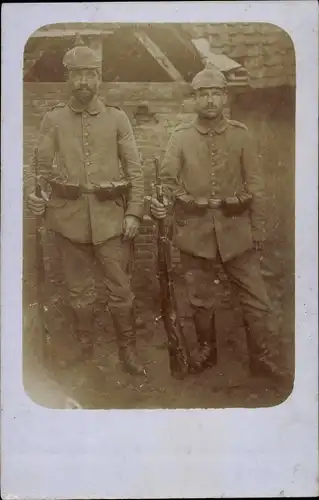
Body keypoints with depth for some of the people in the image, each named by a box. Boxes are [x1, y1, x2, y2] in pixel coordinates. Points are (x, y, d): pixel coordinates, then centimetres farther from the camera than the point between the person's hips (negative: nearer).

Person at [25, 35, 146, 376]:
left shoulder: (117, 118, 3)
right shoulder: (53, 119, 4)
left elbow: (134, 169, 2)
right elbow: (38, 165, 4)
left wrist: (134, 212, -5)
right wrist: (31, 194, -15)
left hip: (111, 214, 0)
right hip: (68, 214, 1)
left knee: (120, 289, 5)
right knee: (79, 290, 11)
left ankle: (128, 352, 21)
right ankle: (85, 351, 27)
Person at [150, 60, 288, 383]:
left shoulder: (240, 134, 2)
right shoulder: (180, 136, 1)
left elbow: (254, 184, 4)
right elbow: (167, 180, 1)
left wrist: (258, 228, 2)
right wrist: (162, 206, -21)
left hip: (235, 227, 0)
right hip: (193, 229, 0)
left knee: (255, 297, 1)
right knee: (200, 299, 12)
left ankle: (265, 360, 15)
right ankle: (206, 351, 32)